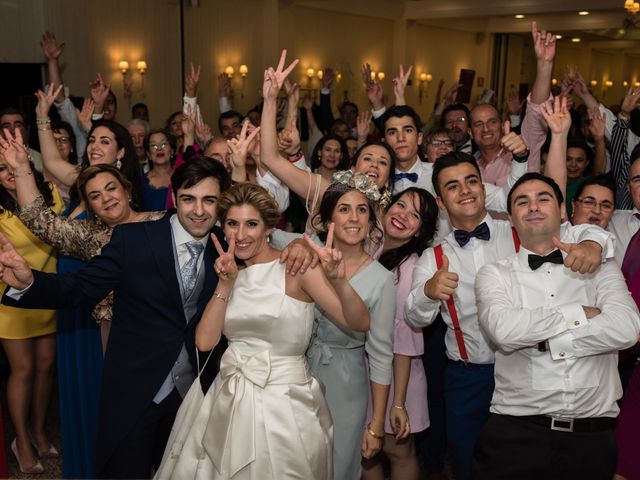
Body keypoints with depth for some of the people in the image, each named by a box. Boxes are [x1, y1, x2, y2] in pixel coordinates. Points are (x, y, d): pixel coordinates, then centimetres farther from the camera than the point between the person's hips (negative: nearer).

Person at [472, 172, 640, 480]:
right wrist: (579, 314, -10)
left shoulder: (600, 267, 8)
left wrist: (544, 340, -12)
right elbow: (503, 330, -17)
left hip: (592, 435, 2)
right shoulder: (494, 274, 3)